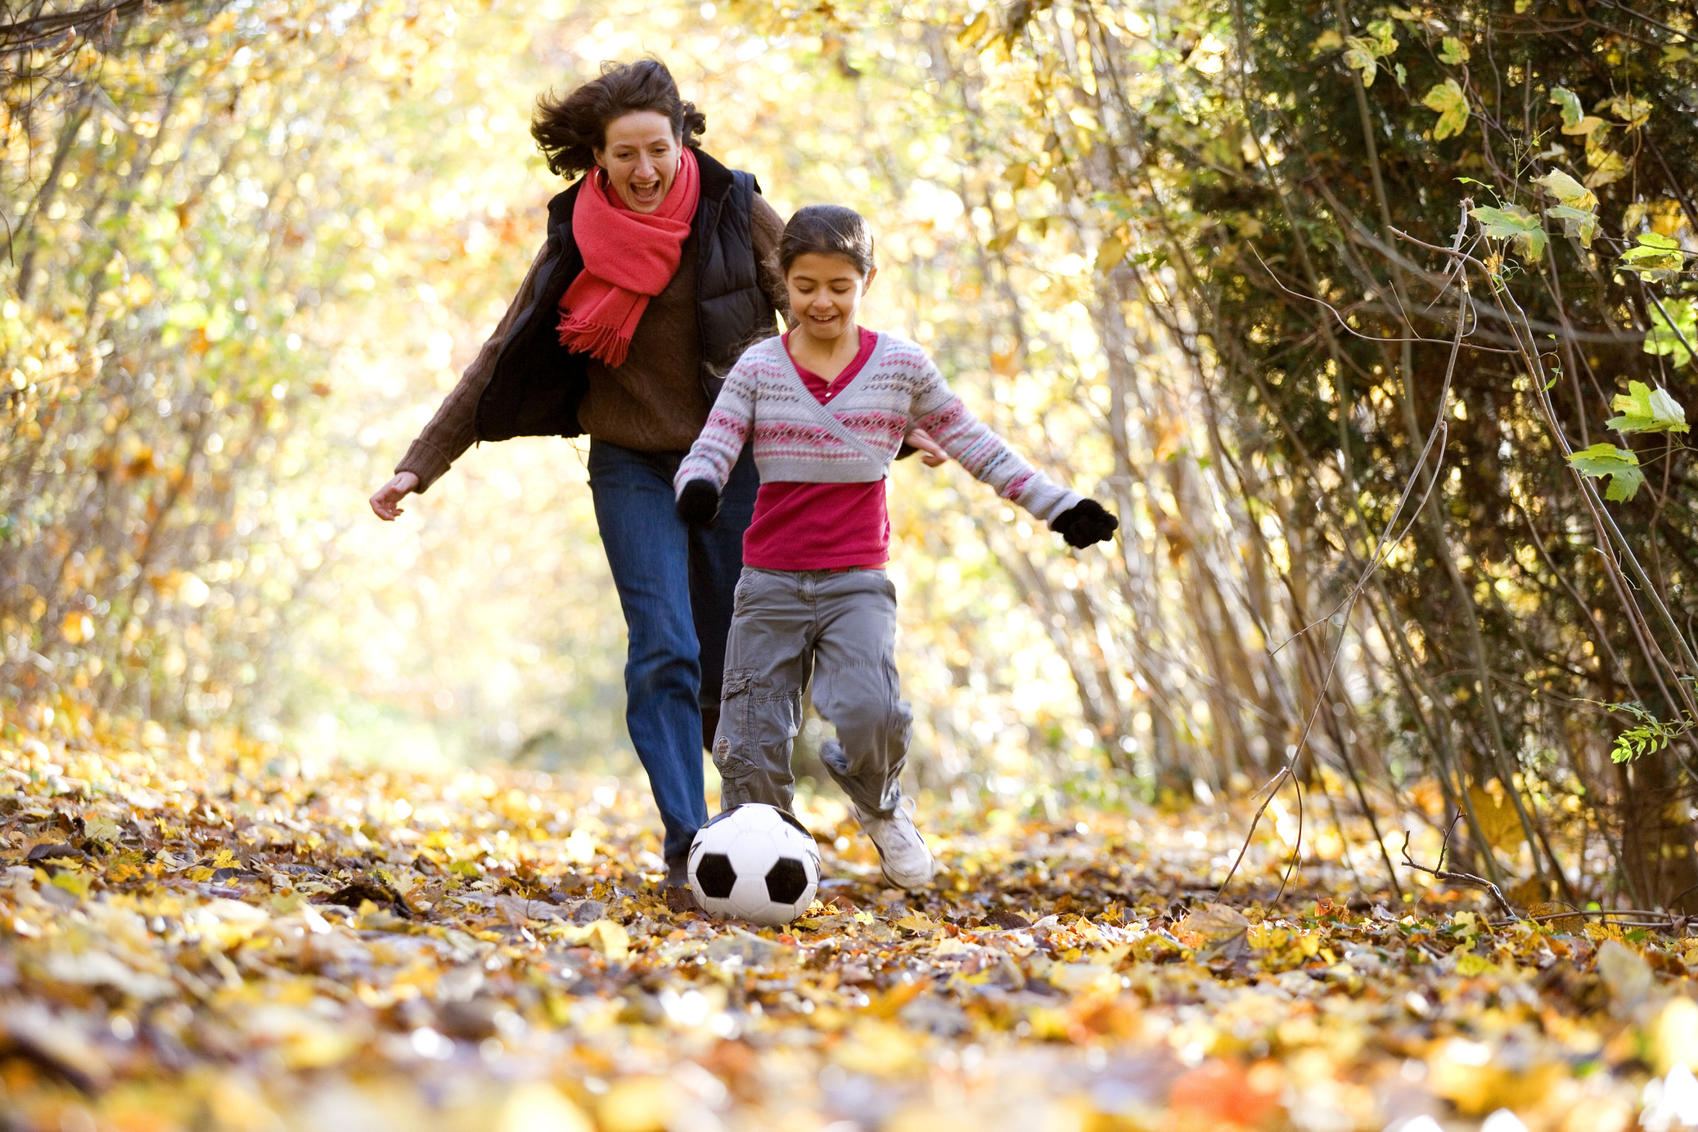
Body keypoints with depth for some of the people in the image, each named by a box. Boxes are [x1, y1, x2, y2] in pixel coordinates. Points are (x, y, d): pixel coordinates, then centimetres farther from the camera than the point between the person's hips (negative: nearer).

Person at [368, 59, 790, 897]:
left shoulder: (735, 211, -5)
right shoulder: (579, 240, -2)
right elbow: (503, 360, 1)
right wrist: (421, 464, -4)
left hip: (733, 459, 0)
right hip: (632, 462, 0)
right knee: (664, 653, -15)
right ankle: (686, 850, -16)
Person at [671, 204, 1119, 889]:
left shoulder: (901, 365, 4)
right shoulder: (758, 368, 3)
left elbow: (974, 446, 11)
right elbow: (709, 451, -5)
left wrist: (1056, 504, 7)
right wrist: (698, 487, -29)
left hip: (857, 581, -1)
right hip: (770, 580, 1)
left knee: (869, 715, -23)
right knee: (751, 746, -3)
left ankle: (880, 806, 10)